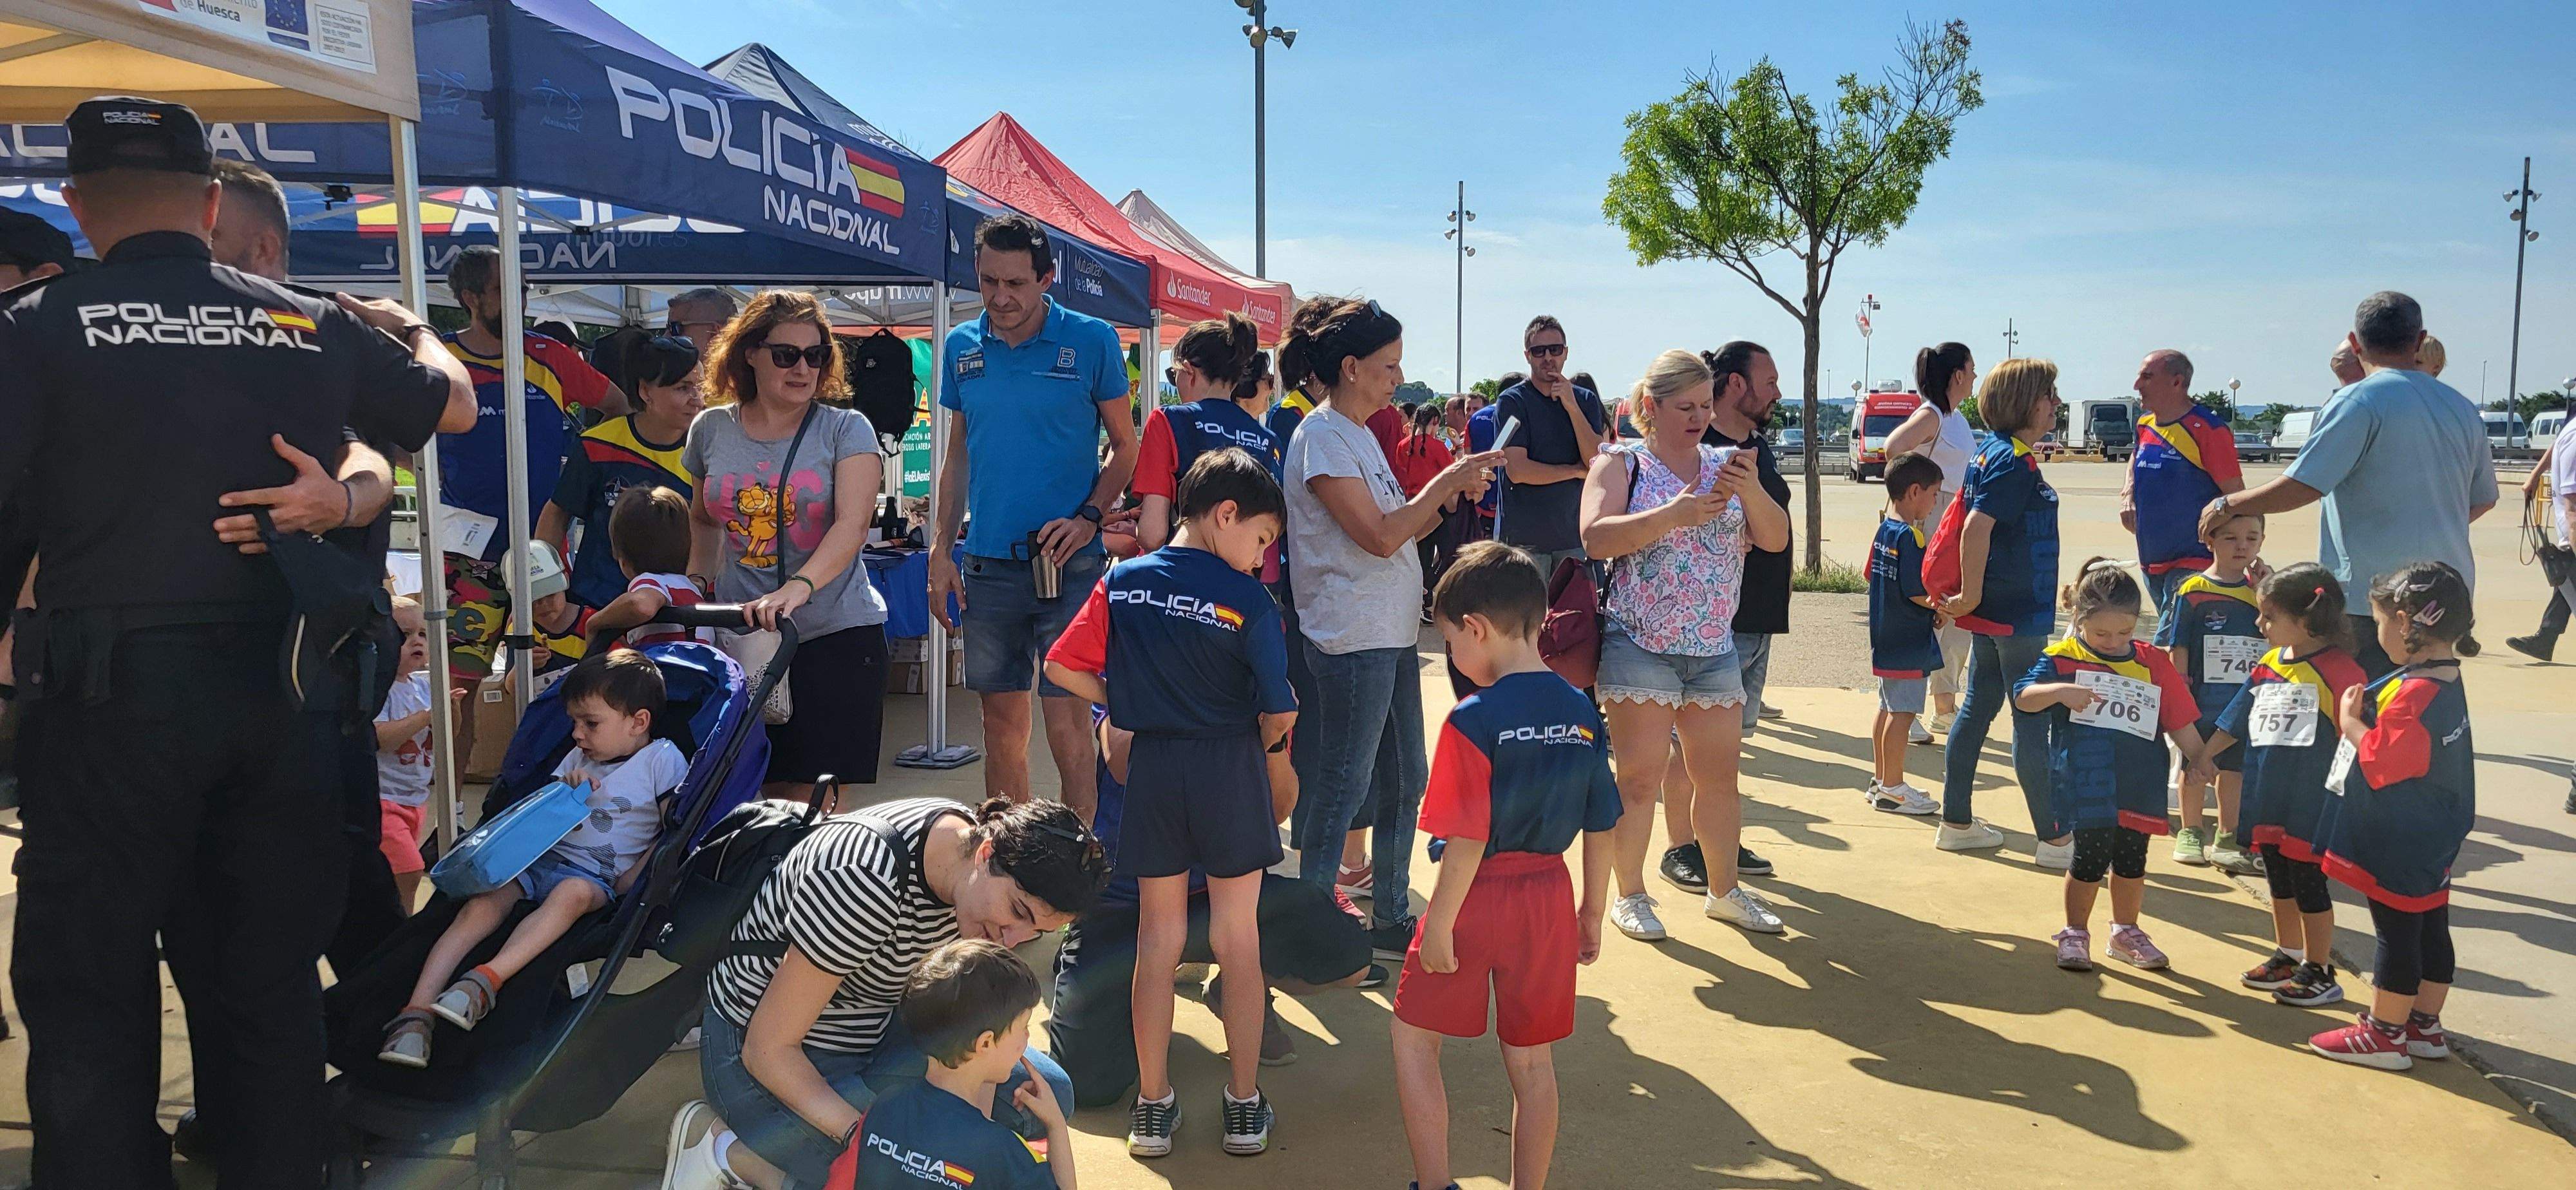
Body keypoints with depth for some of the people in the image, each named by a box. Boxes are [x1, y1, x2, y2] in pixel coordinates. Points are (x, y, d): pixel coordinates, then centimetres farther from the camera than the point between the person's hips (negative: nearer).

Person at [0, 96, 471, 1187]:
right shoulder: (317, 327, 4)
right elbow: (455, 407, 22)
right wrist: (411, 330, 41)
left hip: (111, 693, -3)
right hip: (290, 694, 3)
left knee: (89, 993, 9)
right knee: (269, 979, 14)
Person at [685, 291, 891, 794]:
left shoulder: (846, 430, -2)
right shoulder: (711, 430, 9)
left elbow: (853, 525, -16)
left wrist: (796, 588, -31)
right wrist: (695, 582, 8)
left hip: (836, 634, -3)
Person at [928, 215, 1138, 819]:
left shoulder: (1091, 340, -3)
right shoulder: (963, 346, 9)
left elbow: (1126, 448, 2)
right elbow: (958, 457, 15)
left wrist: (1088, 518, -13)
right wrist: (940, 549, 8)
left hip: (1068, 564, -4)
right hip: (987, 565, 4)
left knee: (1067, 724, -5)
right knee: (1002, 725, 11)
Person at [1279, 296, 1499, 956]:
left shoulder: (1360, 435, 15)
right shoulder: (1321, 437, -13)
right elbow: (1379, 536, -19)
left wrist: (1452, 497, 3)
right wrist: (1448, 479, -12)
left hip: (1393, 636, 10)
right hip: (1351, 641, -10)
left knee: (1404, 783, 15)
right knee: (1340, 791, -2)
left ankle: (1391, 916, 26)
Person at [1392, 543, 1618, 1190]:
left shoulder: (1473, 719, -19)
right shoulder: (1582, 712, -1)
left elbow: (1468, 839, -20)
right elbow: (1602, 827, 5)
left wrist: (1439, 925, -12)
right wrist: (1592, 910, 16)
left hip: (1479, 897, -5)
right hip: (1548, 896, 6)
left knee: (1414, 1038, 14)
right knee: (1531, 1061, 15)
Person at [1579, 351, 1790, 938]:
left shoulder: (1725, 464, 10)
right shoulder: (1621, 464, -1)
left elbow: (1775, 538, 3)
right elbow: (1595, 537, -16)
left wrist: (1750, 490, -16)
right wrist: (1672, 515, -25)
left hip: (1715, 648, 4)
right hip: (1640, 647, -4)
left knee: (1719, 778, 11)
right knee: (1640, 779, 0)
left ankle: (1724, 890, 26)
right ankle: (1630, 895, 14)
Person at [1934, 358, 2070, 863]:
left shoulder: (1992, 453, 12)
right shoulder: (2015, 461, -17)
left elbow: (1964, 517, 21)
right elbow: (1977, 527, -27)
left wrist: (1968, 596, 22)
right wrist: (1970, 596, -20)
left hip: (1992, 611, 10)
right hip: (2019, 614, -10)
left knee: (1978, 709, 13)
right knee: (2033, 721, -3)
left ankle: (1956, 823, 20)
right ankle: (2054, 838, 5)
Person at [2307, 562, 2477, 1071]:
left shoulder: (2412, 694, -26)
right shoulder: (2446, 681, 7)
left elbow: (2382, 763, -26)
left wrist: (2351, 722, -13)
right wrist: (2364, 715, 0)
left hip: (2398, 845, -10)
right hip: (2432, 838, 10)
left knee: (2396, 931, 1)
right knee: (2429, 928, 16)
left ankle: (2384, 1033, 12)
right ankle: (2425, 1025, 28)